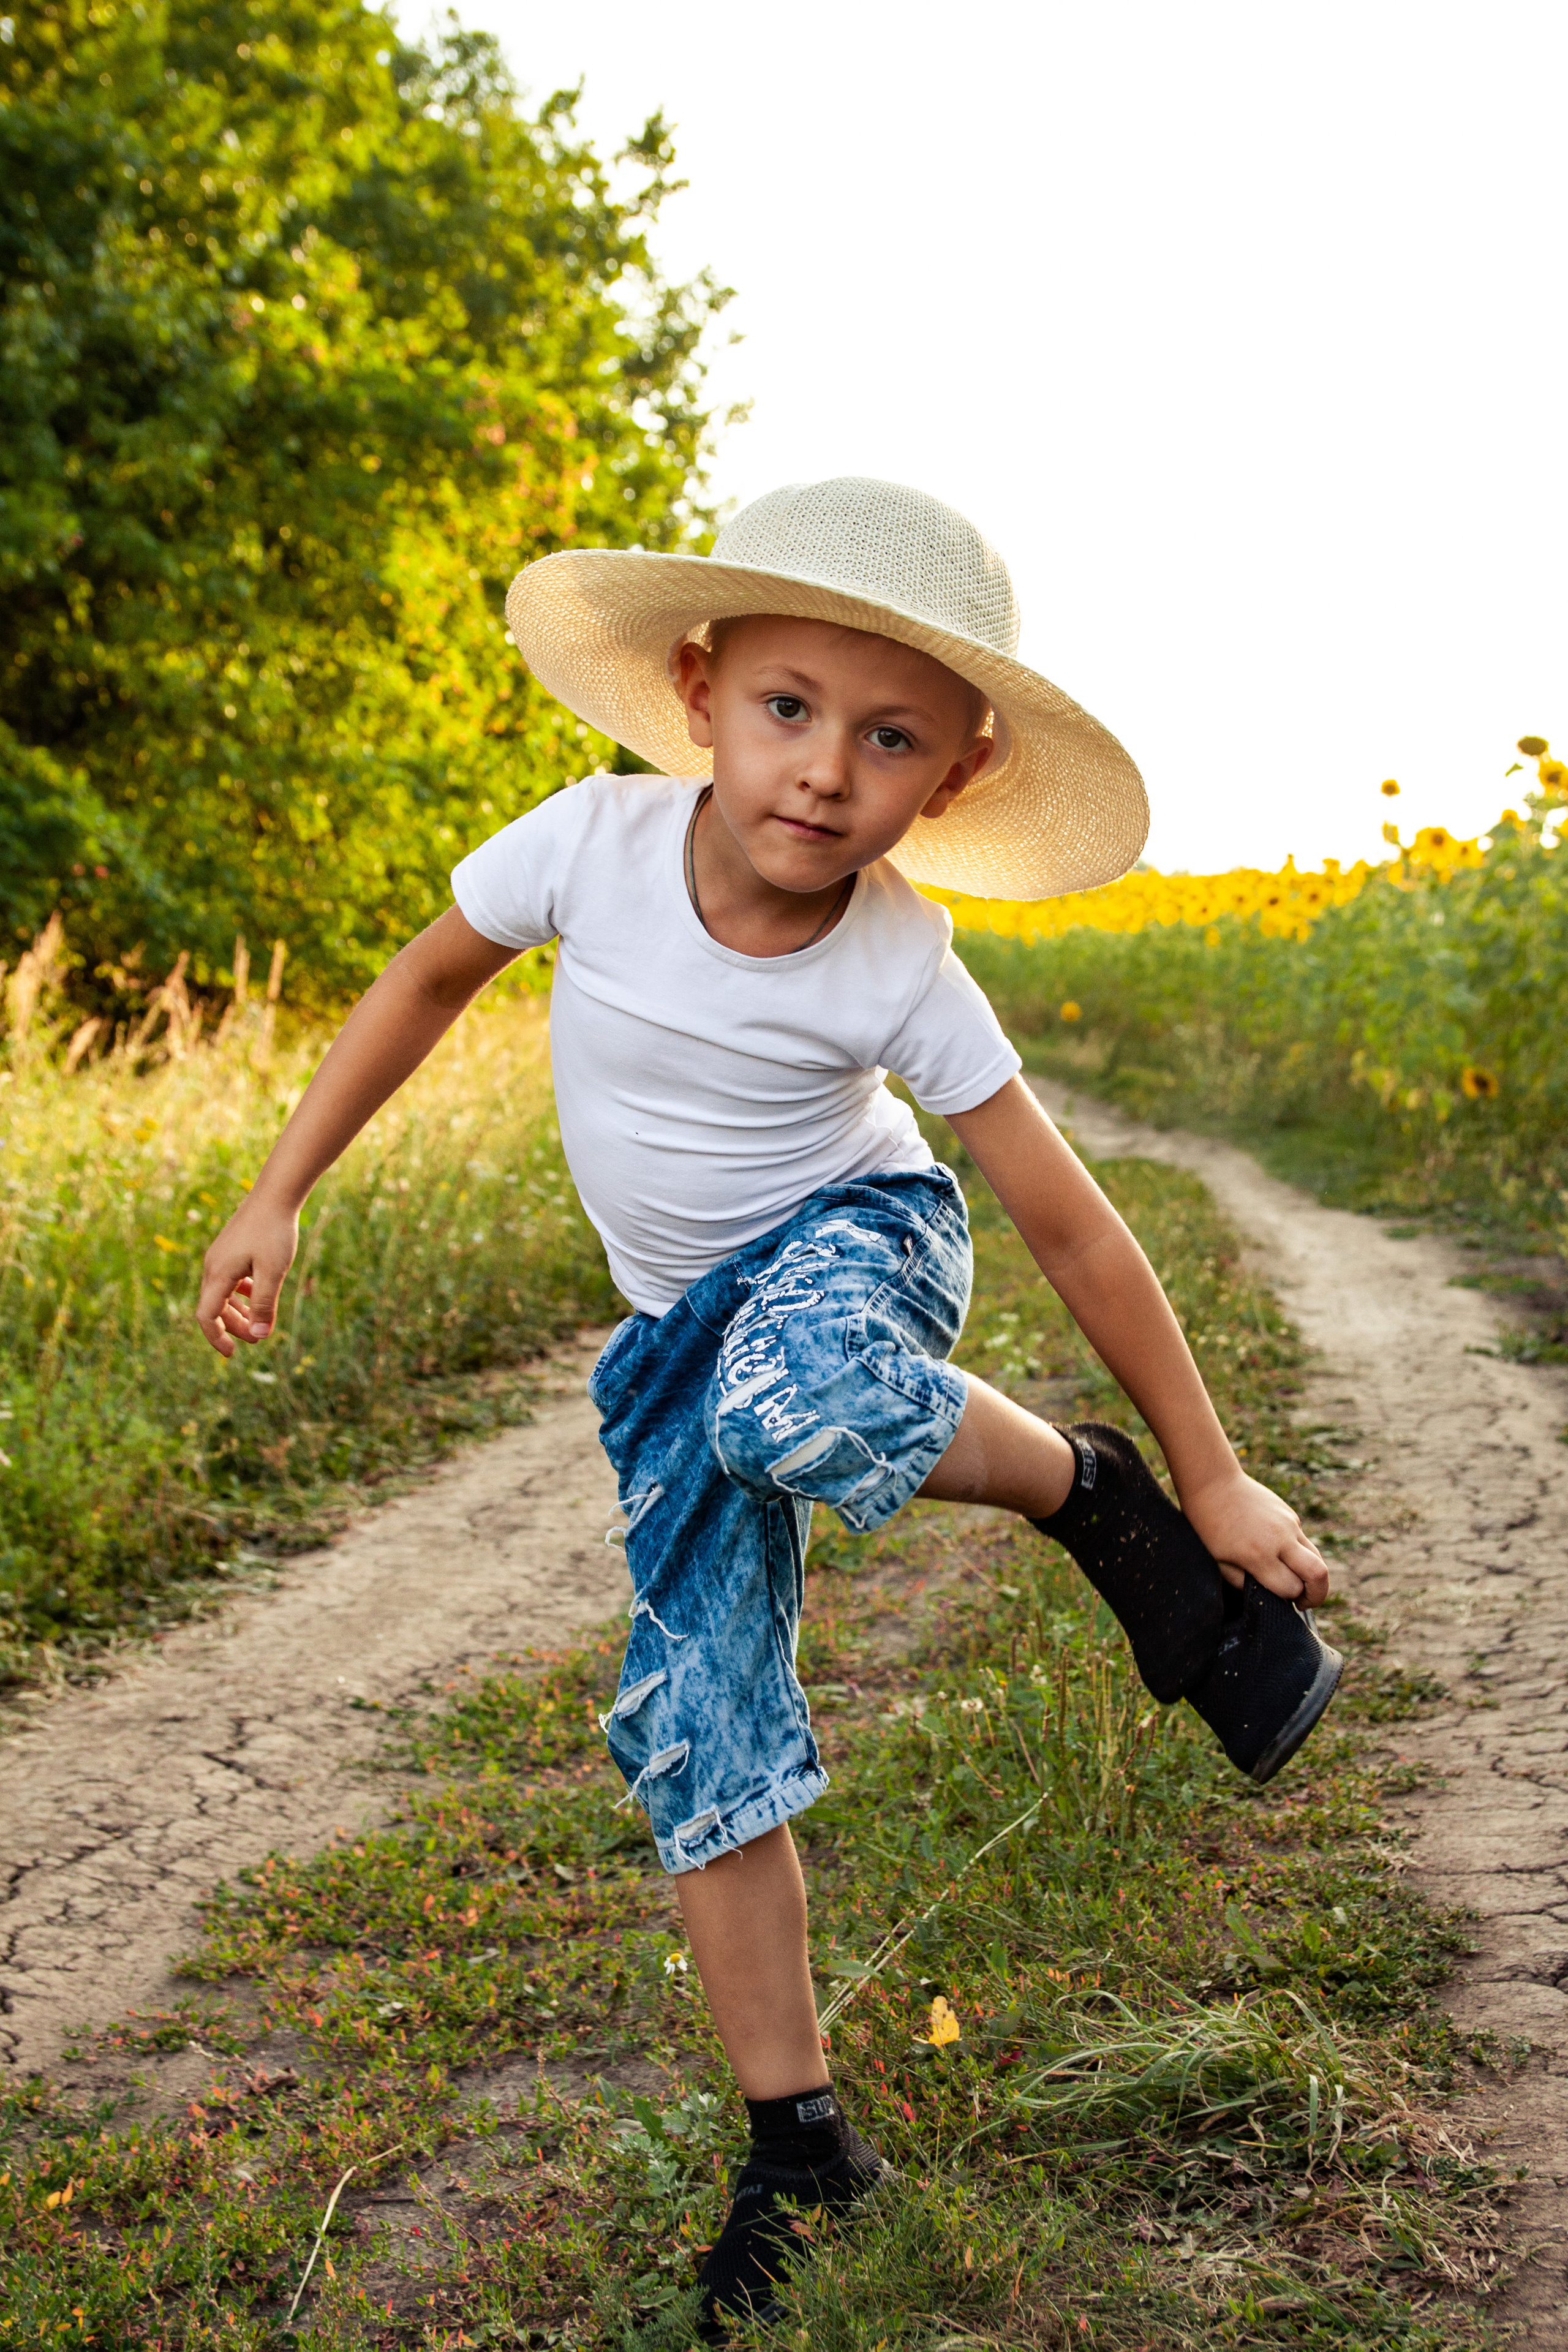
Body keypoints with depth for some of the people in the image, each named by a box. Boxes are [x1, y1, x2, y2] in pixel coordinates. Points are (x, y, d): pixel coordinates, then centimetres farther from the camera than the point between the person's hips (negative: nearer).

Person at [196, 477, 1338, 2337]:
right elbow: (429, 977, 0)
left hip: (854, 1249, -3)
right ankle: (799, 2142, 15)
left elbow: (1070, 1226, -16)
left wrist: (1211, 1484, -12)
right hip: (685, 1326, 4)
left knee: (793, 1398, -42)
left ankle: (1092, 1496, -12)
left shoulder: (900, 968, -24)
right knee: (694, 1729, -1)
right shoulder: (597, 842, -20)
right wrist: (277, 1194, -1)